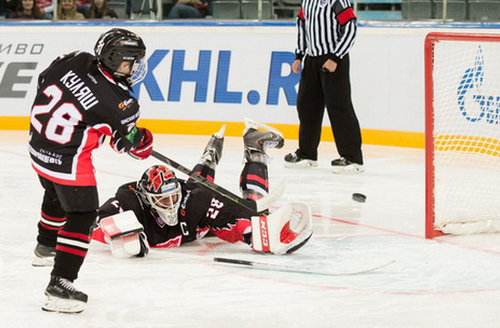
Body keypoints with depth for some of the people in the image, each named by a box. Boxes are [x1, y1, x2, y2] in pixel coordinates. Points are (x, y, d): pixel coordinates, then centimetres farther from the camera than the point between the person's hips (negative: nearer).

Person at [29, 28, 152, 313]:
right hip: (68, 160, -9)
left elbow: (45, 80, 10)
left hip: (39, 146, 9)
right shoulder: (118, 103, -22)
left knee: (56, 195, 34)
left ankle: (46, 248, 60)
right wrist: (145, 142, 15)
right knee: (82, 216, -4)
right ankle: (60, 285, -13)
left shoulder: (76, 62, -8)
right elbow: (131, 142, -7)